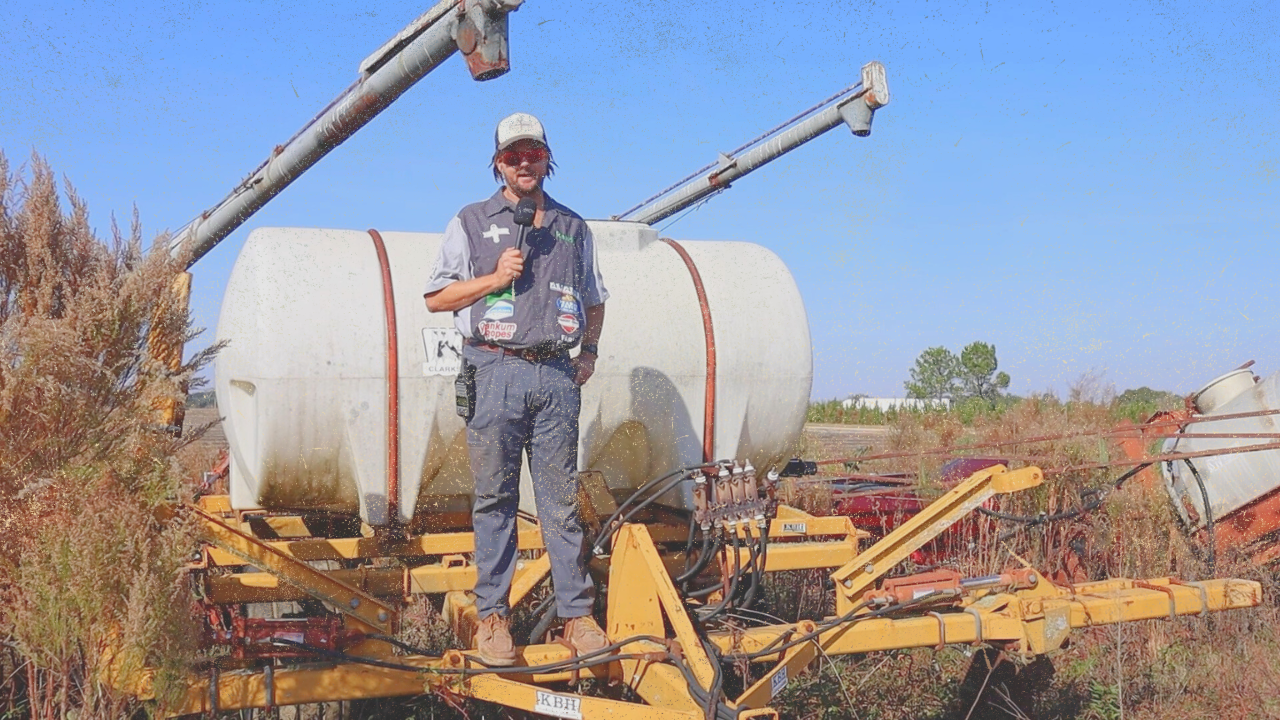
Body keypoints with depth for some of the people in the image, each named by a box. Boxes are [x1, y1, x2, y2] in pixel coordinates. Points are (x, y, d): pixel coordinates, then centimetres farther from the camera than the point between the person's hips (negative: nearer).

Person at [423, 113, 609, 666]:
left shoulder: (573, 228, 18)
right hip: (496, 372, -2)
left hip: (556, 375, 2)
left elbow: (594, 301, 28)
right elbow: (435, 298, 8)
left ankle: (576, 613, 6)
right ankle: (492, 614, 8)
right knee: (494, 499, 1)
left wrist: (589, 351, 12)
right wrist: (494, 278, -5)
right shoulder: (471, 223, 11)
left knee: (562, 500, 2)